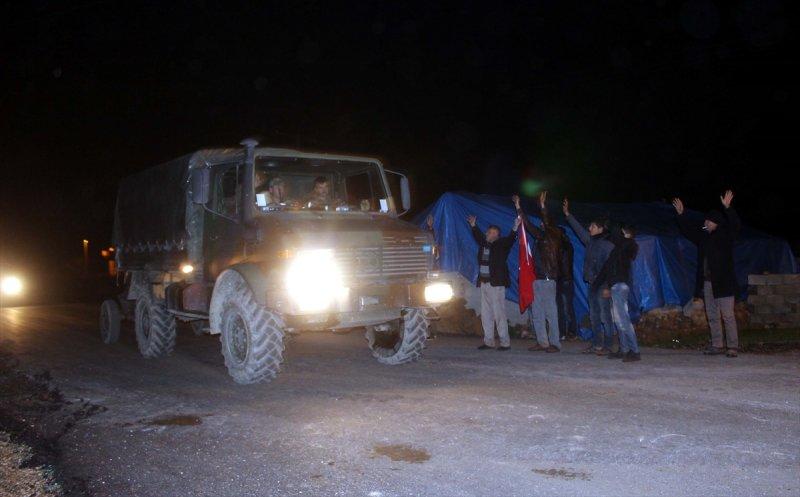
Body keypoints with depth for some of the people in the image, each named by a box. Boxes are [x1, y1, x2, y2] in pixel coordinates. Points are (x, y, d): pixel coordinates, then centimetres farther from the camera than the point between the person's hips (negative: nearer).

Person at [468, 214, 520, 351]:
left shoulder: (501, 245, -4)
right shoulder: (484, 244, 14)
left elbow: (510, 239, -20)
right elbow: (478, 236, 31)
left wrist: (515, 229, -34)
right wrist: (473, 225, 35)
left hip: (496, 283, -7)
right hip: (484, 283, 7)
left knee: (499, 313, -7)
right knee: (486, 314, 10)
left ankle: (505, 342, -1)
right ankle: (488, 341, 18)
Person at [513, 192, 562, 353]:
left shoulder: (552, 238, -2)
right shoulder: (540, 238, 16)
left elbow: (548, 225, -18)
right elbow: (528, 225, 24)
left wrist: (542, 206, -24)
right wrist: (518, 208, 27)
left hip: (548, 280, -8)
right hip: (537, 279, 8)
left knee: (551, 312, -5)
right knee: (536, 313, 8)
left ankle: (555, 343, -2)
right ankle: (542, 342, 14)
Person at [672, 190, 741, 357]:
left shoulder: (725, 235, -5)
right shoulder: (704, 236, 13)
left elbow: (736, 225, -22)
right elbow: (689, 230, 26)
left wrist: (727, 208, -32)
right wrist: (681, 214, 20)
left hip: (723, 283, -7)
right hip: (708, 282, 7)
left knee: (728, 316, -6)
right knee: (712, 316, 10)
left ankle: (733, 347, -2)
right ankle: (717, 345, 17)